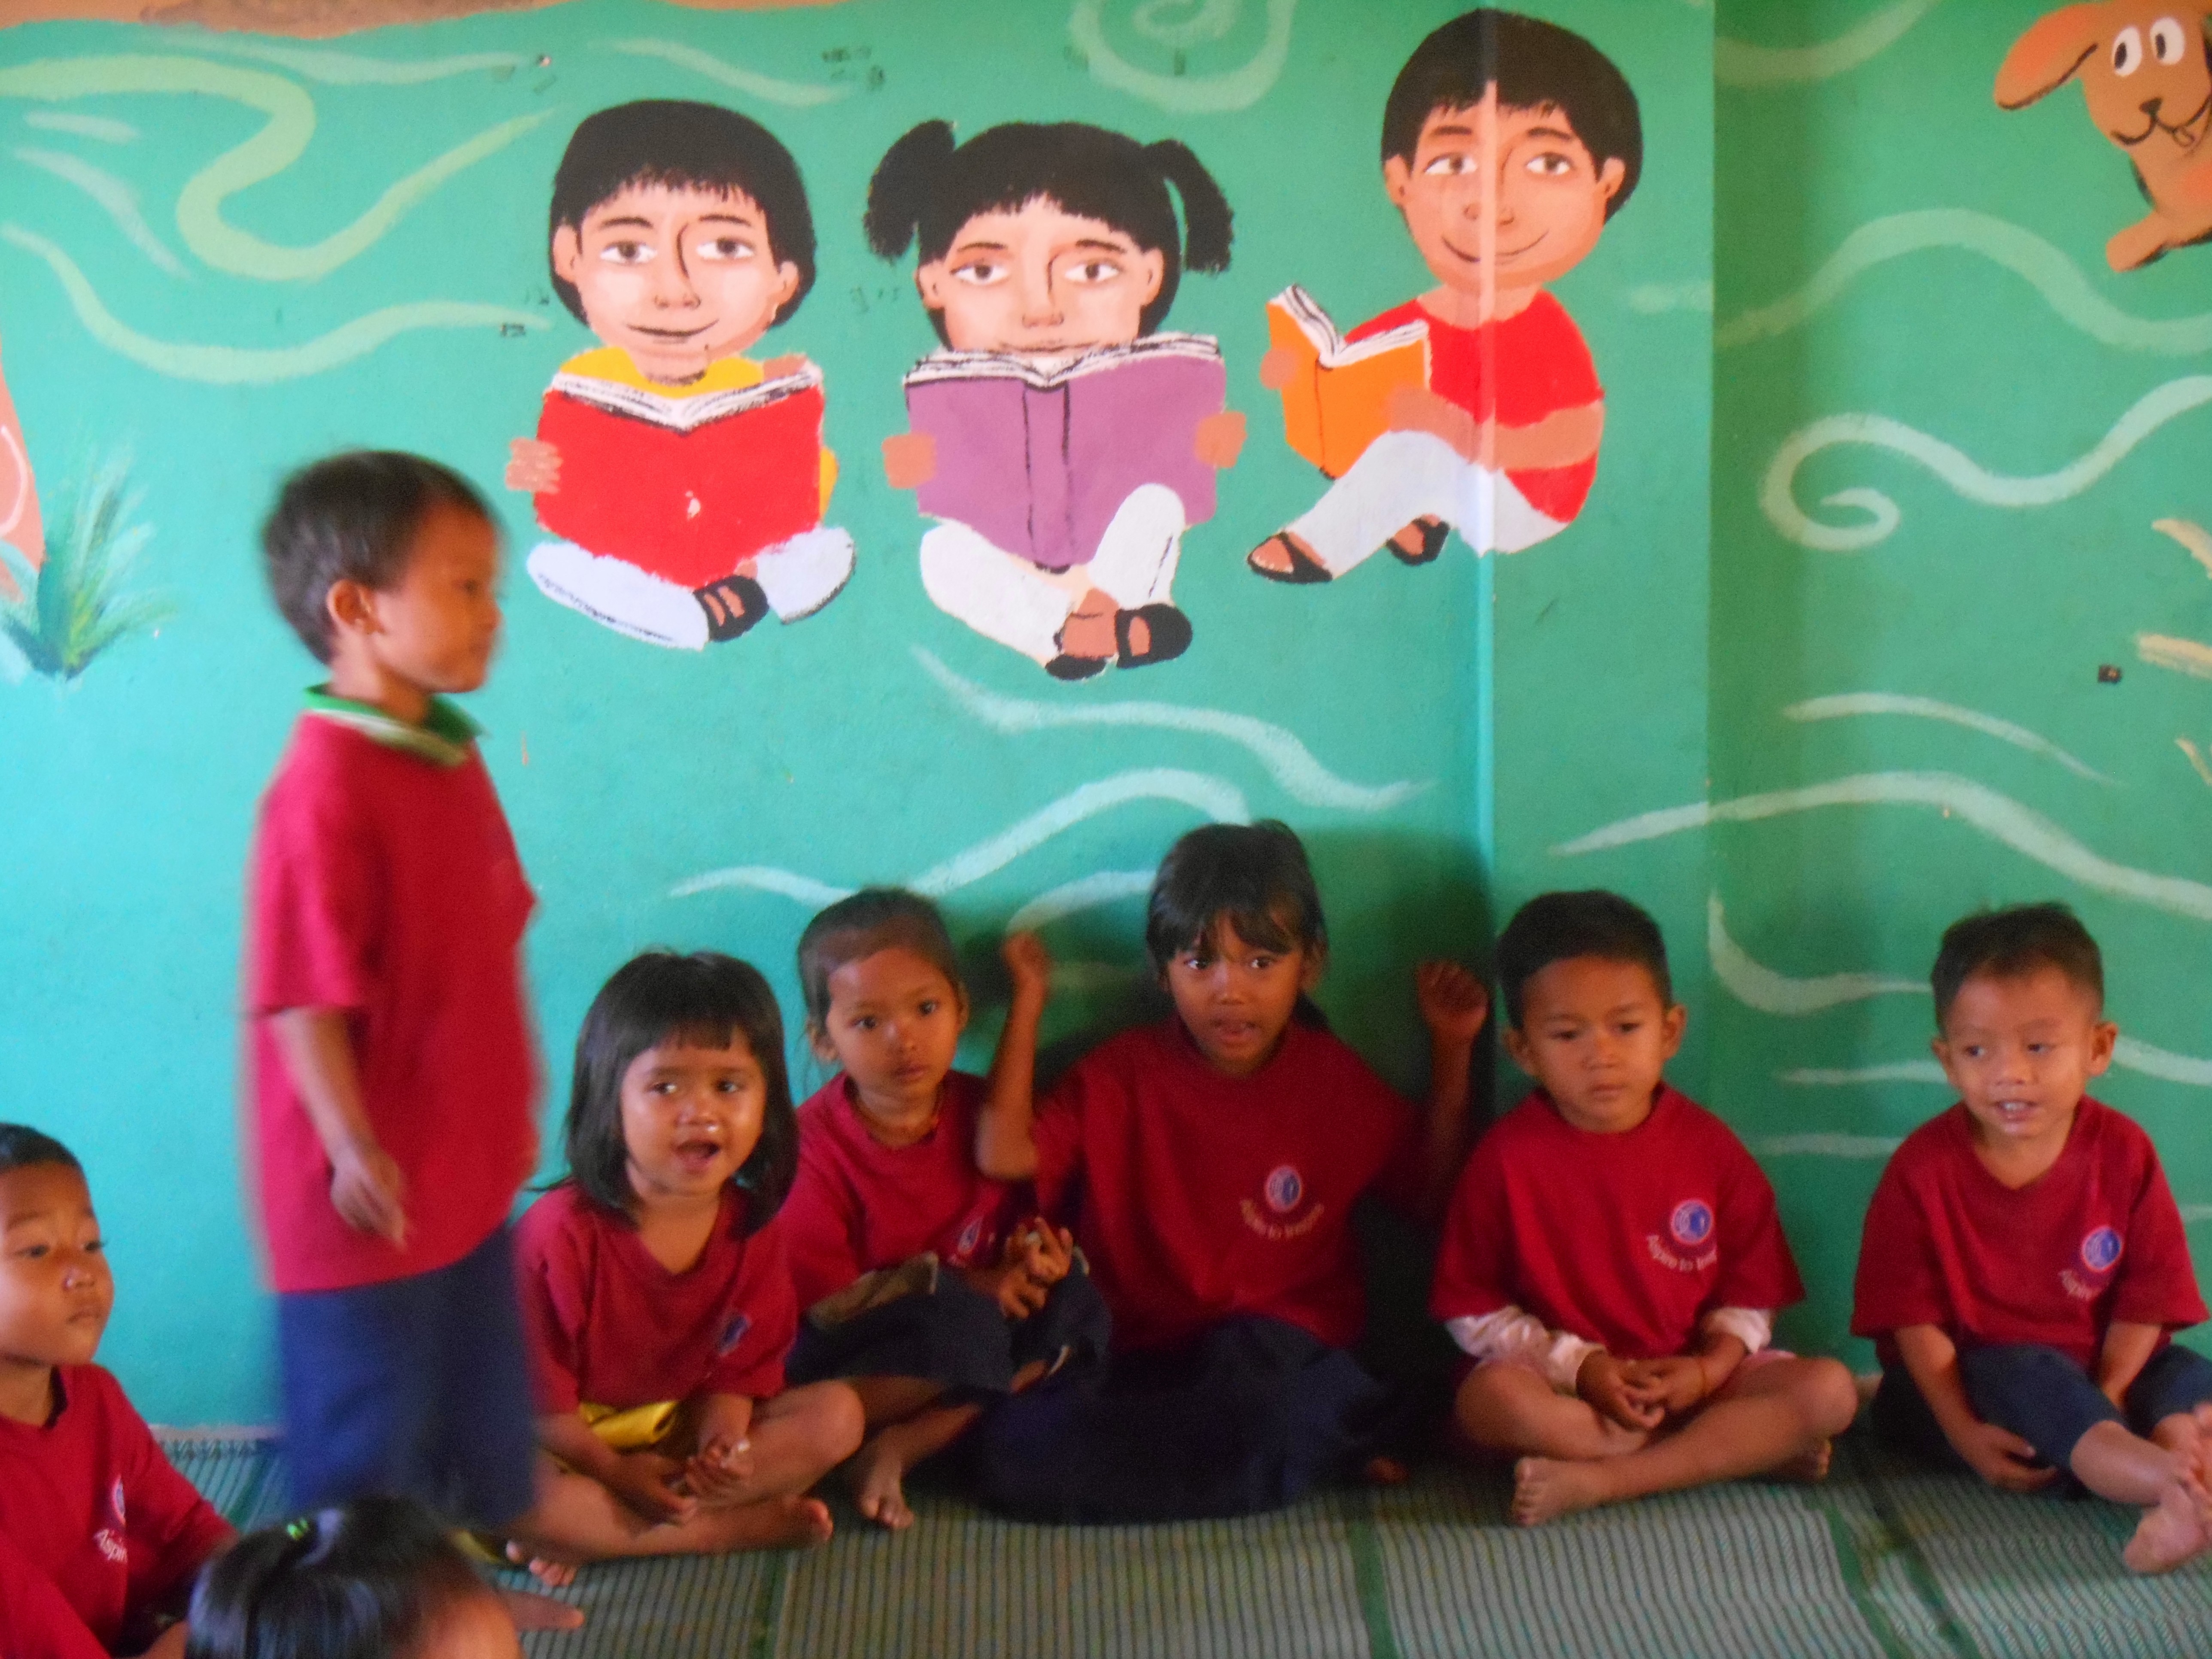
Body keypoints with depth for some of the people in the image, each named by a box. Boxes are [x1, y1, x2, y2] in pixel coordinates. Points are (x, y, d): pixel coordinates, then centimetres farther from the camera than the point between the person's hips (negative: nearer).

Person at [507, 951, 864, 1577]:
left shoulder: (753, 1228, -6)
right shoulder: (560, 1230, -19)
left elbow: (738, 1369, -2)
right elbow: (535, 1389, -15)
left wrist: (720, 1448, -22)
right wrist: (614, 1472, -22)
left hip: (681, 1433, 5)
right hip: (578, 1448, -5)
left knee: (837, 1414, -12)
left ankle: (597, 1536, -21)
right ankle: (738, 1528, -24)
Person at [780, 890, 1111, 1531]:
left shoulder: (985, 1113, 1)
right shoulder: (811, 1144, -14)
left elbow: (1025, 1218, 11)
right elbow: (821, 1301, -17)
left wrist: (1039, 1250, -14)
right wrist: (959, 1284, -20)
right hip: (846, 1356, -6)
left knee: (1078, 1307, -18)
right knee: (961, 1325, -34)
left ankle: (903, 1445, -24)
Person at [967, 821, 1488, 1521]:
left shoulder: (1335, 1082, 8)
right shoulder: (1125, 1074, 6)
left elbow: (1433, 1193, 12)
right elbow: (1003, 1155, -6)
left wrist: (1451, 1050, 6)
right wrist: (1028, 1000, -3)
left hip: (1289, 1352, -2)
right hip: (1145, 1364, 3)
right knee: (1012, 1448, -28)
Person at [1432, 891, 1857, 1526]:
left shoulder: (1707, 1146, 0)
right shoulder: (1507, 1157, -7)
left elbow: (1751, 1293, 4)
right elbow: (1472, 1309, -6)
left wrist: (1708, 1369, -15)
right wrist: (1581, 1367, -15)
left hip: (1689, 1378, 3)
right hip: (1562, 1385, -2)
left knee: (1830, 1389, -20)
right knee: (1488, 1399, -34)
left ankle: (1596, 1481, -29)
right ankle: (1744, 1448, -25)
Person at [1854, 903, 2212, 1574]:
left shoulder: (2123, 1152, -4)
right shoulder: (1923, 1168, -10)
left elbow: (2147, 1298, -5)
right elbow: (1913, 1317, -11)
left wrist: (2105, 1403, -20)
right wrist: (1963, 1431, -21)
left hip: (2091, 1378, 4)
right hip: (1959, 1385, -4)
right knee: (2030, 1375, -34)